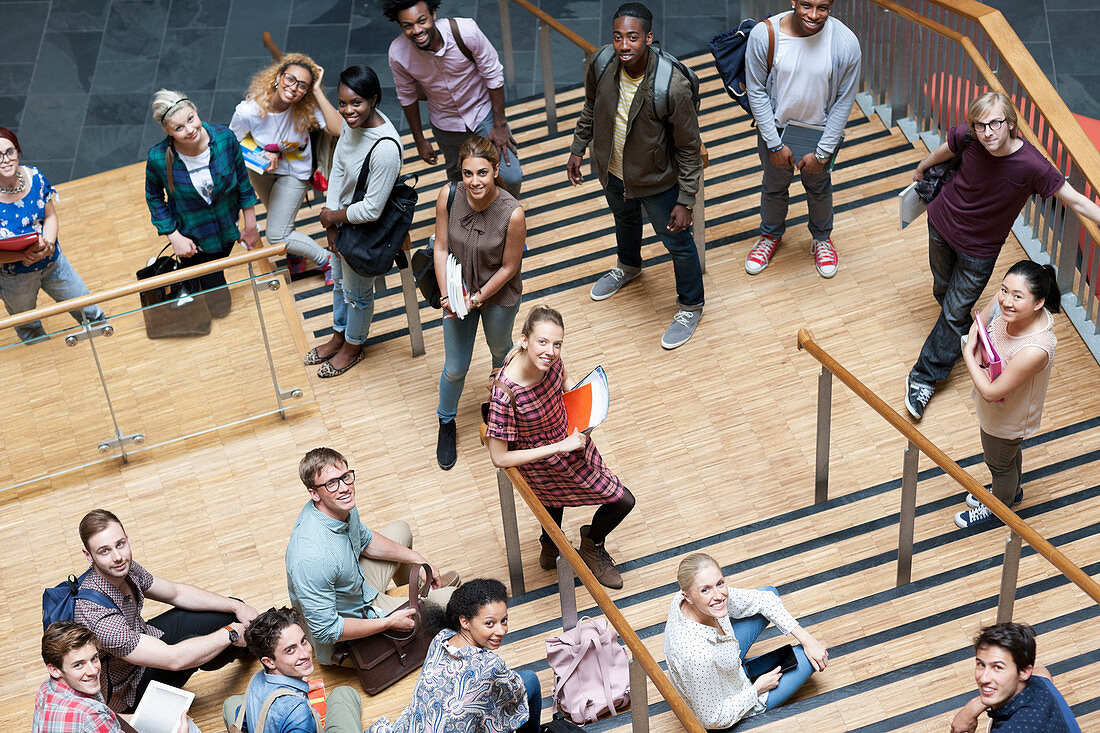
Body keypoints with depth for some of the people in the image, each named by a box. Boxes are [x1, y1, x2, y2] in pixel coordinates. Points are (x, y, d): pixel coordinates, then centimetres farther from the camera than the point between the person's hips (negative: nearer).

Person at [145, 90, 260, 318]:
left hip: (226, 228, 3)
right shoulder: (158, 158, -27)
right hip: (192, 235, -3)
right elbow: (154, 198, -8)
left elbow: (242, 180, -8)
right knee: (217, 305, 8)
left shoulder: (225, 138, -24)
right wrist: (174, 237, -13)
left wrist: (250, 226, -1)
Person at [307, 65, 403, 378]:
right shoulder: (352, 121, -14)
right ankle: (339, 336, 55)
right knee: (339, 280, 29)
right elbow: (338, 166, 0)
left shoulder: (386, 148, -38)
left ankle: (353, 348, 47)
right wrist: (331, 221, -4)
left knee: (356, 293, 19)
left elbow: (372, 209, -30)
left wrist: (333, 216, -14)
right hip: (342, 217, 7)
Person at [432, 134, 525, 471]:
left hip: (499, 295, -1)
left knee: (500, 350, 28)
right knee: (455, 368, 13)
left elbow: (509, 267, -18)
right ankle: (446, 424, 42)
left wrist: (478, 298, -18)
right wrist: (447, 295, -18)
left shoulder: (512, 213, -32)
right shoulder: (448, 196, -24)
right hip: (459, 289, 1)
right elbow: (441, 248, -12)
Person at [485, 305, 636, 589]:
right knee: (622, 500, 7)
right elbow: (499, 459, -32)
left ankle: (550, 549, 66)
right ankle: (592, 544, 39)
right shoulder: (505, 394, -41)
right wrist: (560, 447, -31)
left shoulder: (550, 360, -23)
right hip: (542, 467, -6)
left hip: (568, 438, 6)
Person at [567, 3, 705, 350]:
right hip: (612, 172, 5)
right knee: (625, 220, 33)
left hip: (656, 181, -5)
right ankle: (628, 266, 66)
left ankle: (690, 307, 40)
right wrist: (578, 148, 9)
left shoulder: (672, 88, -34)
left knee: (677, 242, 14)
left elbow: (689, 148, -22)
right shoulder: (601, 67, -21)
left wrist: (685, 201, -20)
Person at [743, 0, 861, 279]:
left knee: (819, 188, 24)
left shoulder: (845, 43, -24)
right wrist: (775, 144, -13)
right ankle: (771, 235, 54)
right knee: (774, 186, 24)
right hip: (775, 130, 0)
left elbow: (844, 101, -13)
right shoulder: (764, 35, -25)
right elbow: (757, 91, -14)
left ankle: (822, 238, 53)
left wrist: (821, 153, -12)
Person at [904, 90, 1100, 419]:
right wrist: (921, 170, 21)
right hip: (942, 224, 3)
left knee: (954, 313, 3)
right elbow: (943, 151, 2)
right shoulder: (965, 138, -23)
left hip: (979, 250, -3)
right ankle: (965, 340, 53)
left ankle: (924, 378, 19)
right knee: (943, 291, 23)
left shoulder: (1032, 166, -33)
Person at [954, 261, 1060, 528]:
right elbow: (978, 325, -3)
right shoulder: (1003, 303, -26)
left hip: (1007, 419, -6)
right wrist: (978, 357, -20)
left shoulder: (1035, 350, -45)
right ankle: (1012, 491, 65)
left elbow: (991, 392, -33)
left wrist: (968, 354, -24)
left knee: (999, 463, 26)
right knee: (1009, 453, 36)